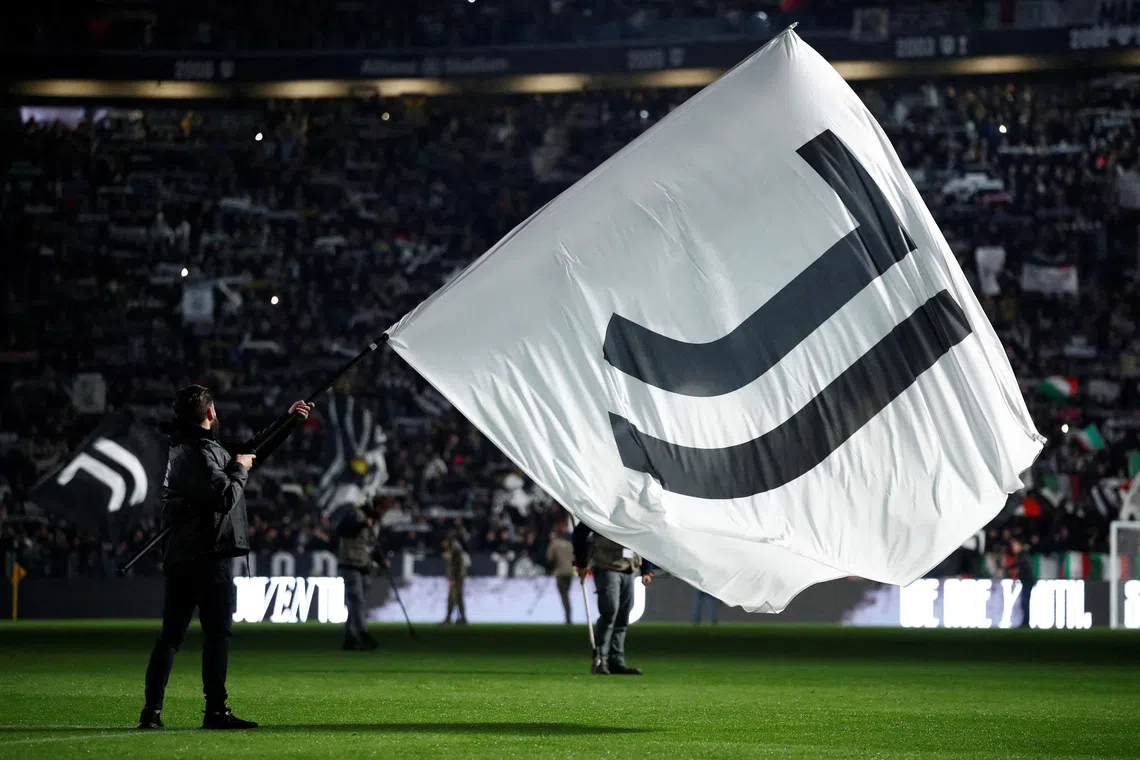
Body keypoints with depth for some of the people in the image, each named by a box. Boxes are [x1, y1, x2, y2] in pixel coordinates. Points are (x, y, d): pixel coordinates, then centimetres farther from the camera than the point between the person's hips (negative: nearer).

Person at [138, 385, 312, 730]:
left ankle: (152, 711, 5)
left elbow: (251, 450, 29)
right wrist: (240, 468, -3)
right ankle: (216, 710, -8)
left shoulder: (185, 448, 18)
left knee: (171, 634, 8)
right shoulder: (199, 453, -13)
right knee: (217, 633, -5)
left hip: (180, 557, 9)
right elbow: (226, 497, -21)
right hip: (208, 556, -9)